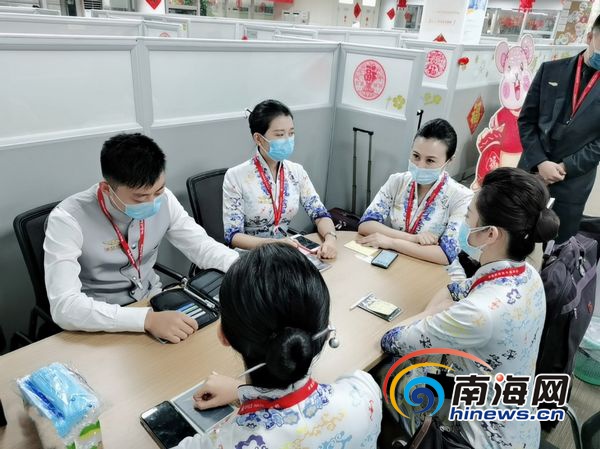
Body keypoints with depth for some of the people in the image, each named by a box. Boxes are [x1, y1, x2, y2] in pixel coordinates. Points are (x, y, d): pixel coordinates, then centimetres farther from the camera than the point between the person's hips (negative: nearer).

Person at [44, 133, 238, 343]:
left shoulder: (163, 199, -11)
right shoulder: (68, 220, -23)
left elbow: (203, 246, -2)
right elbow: (64, 306, -31)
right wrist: (148, 319, -41)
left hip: (153, 301, 4)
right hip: (102, 325, -4)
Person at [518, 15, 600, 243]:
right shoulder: (551, 70, 3)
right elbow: (526, 120, 1)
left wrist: (565, 168, -13)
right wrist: (540, 162, -11)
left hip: (572, 184, -1)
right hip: (531, 172, 1)